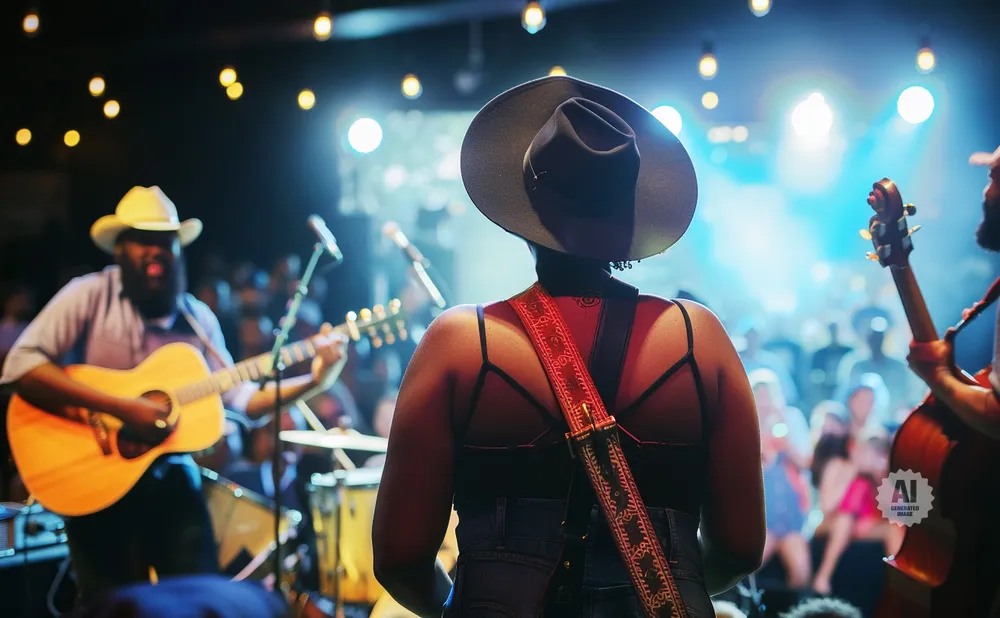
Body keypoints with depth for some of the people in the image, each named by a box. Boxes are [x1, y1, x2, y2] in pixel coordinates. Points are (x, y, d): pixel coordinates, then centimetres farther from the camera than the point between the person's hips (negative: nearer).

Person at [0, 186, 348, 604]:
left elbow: (242, 398, 9)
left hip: (171, 478, 4)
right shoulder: (89, 296, -7)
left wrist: (314, 380, -5)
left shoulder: (198, 318, 8)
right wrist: (121, 408, -24)